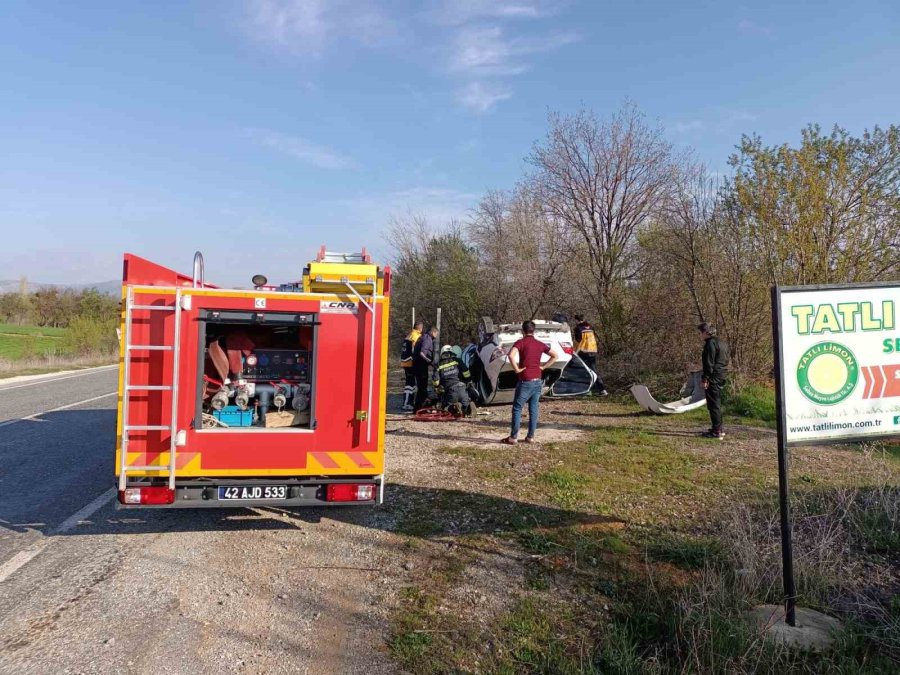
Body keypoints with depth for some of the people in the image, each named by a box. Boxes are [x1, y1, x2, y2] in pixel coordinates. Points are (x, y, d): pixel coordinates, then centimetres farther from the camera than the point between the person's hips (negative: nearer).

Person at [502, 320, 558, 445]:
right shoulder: (540, 344, 8)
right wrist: (543, 366, 9)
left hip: (525, 381, -5)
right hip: (538, 381, 5)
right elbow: (555, 356, 13)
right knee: (533, 409, 10)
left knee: (517, 409, 3)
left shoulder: (521, 342, -7)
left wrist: (516, 369, -14)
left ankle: (514, 437, 3)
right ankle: (530, 437, 13)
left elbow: (511, 355, -25)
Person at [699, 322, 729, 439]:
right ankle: (719, 428, 26)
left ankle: (717, 431, -5)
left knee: (713, 404, -6)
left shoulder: (710, 343, -15)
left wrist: (705, 379, -17)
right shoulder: (721, 343, 16)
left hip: (714, 378, -10)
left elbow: (709, 363, -19)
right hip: (721, 376, 10)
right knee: (717, 404, 18)